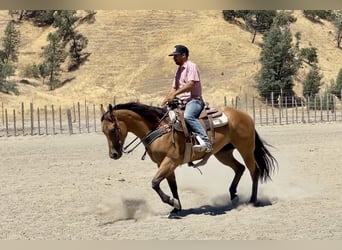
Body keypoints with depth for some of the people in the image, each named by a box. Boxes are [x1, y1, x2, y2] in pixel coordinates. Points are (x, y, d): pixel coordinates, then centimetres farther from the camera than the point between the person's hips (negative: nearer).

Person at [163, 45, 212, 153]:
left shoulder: (191, 66, -5)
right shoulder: (179, 70, 22)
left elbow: (191, 84, -19)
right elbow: (174, 87, 24)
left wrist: (174, 94, -24)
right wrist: (166, 99, 7)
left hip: (194, 100, -10)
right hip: (181, 102, 10)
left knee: (188, 116, -37)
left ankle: (205, 142, -44)